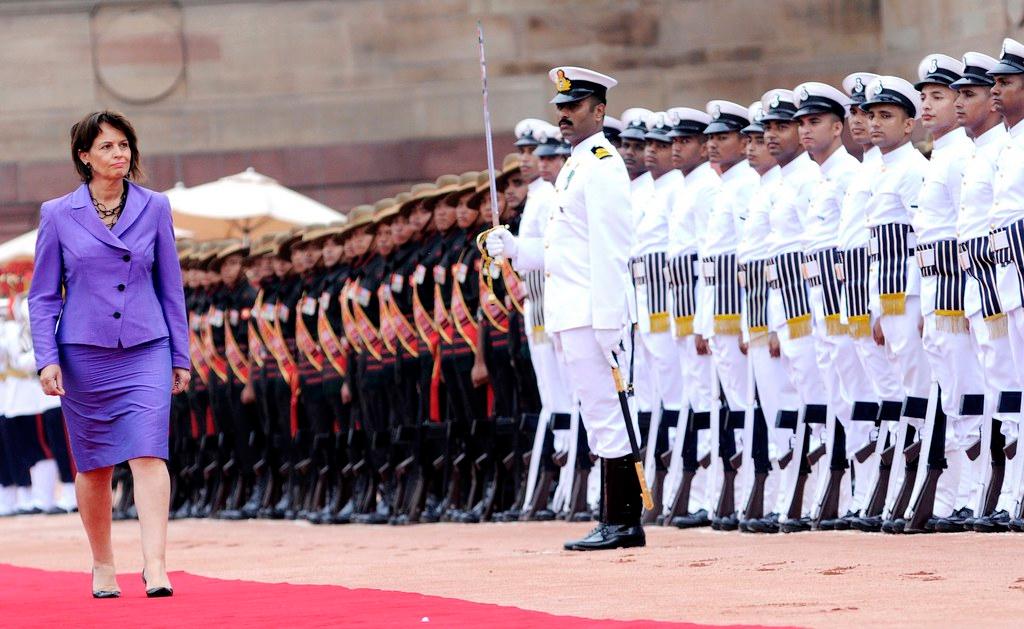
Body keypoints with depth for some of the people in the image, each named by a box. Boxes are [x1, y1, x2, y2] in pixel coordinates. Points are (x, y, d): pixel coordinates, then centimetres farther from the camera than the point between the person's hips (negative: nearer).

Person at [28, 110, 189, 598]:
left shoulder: (154, 208, 5)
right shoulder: (58, 215, 2)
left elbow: (171, 287, 10)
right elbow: (43, 296, 5)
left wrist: (180, 357, 8)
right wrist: (46, 358, -5)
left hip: (146, 352, 0)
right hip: (83, 354, 0)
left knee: (148, 453, -15)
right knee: (94, 465, 7)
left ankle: (156, 567, -22)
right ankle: (102, 565, 23)